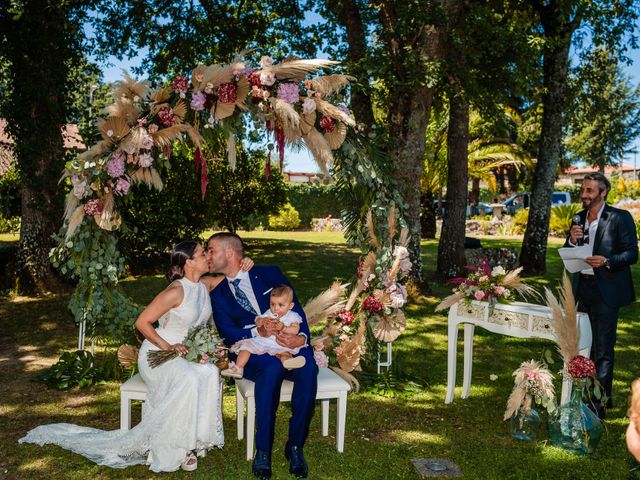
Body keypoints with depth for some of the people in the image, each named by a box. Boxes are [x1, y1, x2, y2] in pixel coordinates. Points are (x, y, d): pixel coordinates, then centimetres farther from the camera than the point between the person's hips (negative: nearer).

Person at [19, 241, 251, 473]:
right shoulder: (176, 291, -18)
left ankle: (195, 438, -16)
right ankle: (175, 448, -20)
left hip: (187, 353, 6)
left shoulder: (206, 284, 3)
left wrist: (243, 268, 4)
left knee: (209, 373, -29)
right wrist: (167, 346, -20)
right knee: (188, 380, -36)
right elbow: (142, 322, -15)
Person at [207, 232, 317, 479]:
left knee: (308, 366, -32)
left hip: (288, 343, 1)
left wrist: (301, 337, -17)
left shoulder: (270, 274, 9)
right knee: (272, 366, -36)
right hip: (252, 352, -1)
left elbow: (296, 309, 4)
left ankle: (295, 445, -19)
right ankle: (263, 449, -24)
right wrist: (258, 332, -22)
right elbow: (227, 333, -2)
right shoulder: (218, 293, 11)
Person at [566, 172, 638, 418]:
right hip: (583, 288, 7)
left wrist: (607, 261, -25)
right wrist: (572, 240, -7)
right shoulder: (579, 218, 11)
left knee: (602, 349, -5)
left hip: (605, 290, -7)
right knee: (587, 346, 16)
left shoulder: (620, 218, -7)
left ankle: (598, 405, 0)